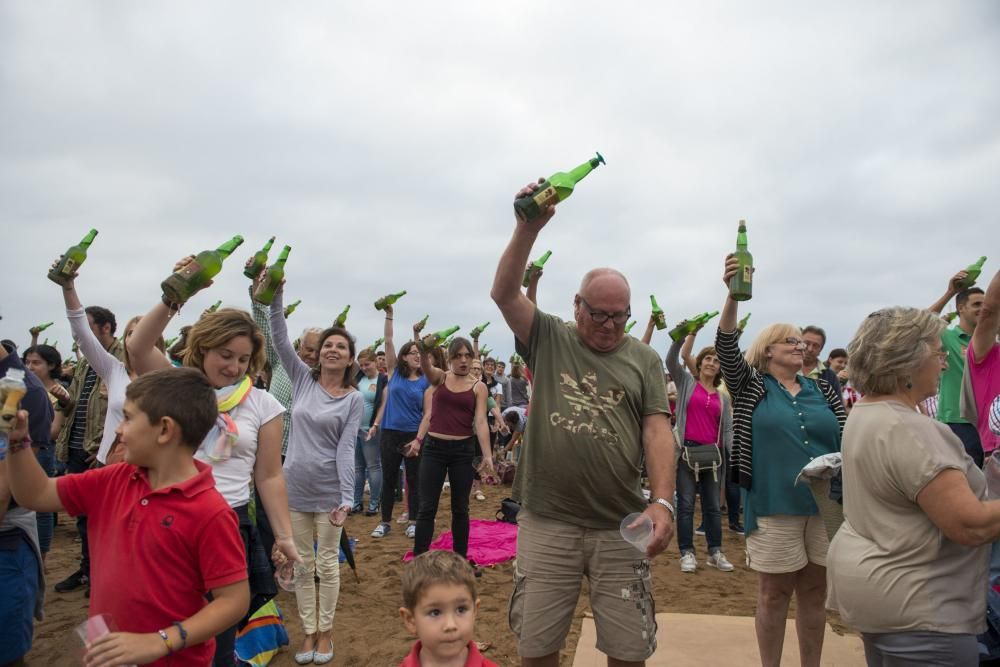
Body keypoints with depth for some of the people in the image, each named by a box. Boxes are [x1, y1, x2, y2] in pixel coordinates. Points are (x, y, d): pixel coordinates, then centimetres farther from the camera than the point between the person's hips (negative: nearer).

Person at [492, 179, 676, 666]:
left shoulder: (644, 360, 5)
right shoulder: (548, 340, 4)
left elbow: (657, 431, -2)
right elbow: (504, 294, -9)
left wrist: (662, 501, -15)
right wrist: (528, 228, -20)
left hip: (620, 527, 1)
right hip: (546, 523, 0)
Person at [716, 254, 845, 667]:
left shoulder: (823, 391, 9)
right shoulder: (751, 387, 0)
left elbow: (847, 442, 10)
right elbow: (726, 346, -16)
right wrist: (733, 294, -30)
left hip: (825, 506, 3)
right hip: (774, 508, -3)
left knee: (815, 591, 13)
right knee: (774, 593, 6)